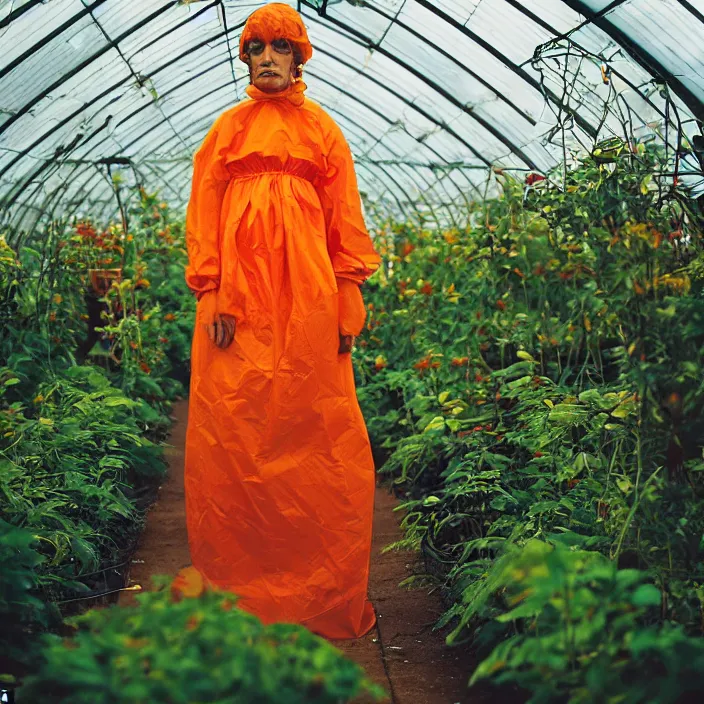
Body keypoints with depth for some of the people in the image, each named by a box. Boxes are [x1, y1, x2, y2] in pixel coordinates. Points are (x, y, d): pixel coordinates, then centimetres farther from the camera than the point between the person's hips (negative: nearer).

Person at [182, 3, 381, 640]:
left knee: (321, 440, -1)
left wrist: (349, 304, 0)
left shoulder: (322, 131, 13)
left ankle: (328, 595, 10)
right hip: (238, 305, 1)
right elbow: (203, 217, 9)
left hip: (309, 306, 0)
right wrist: (212, 295, -3)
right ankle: (235, 590, 12)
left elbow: (346, 221, 9)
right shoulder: (227, 130, 14)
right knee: (231, 439, -1)